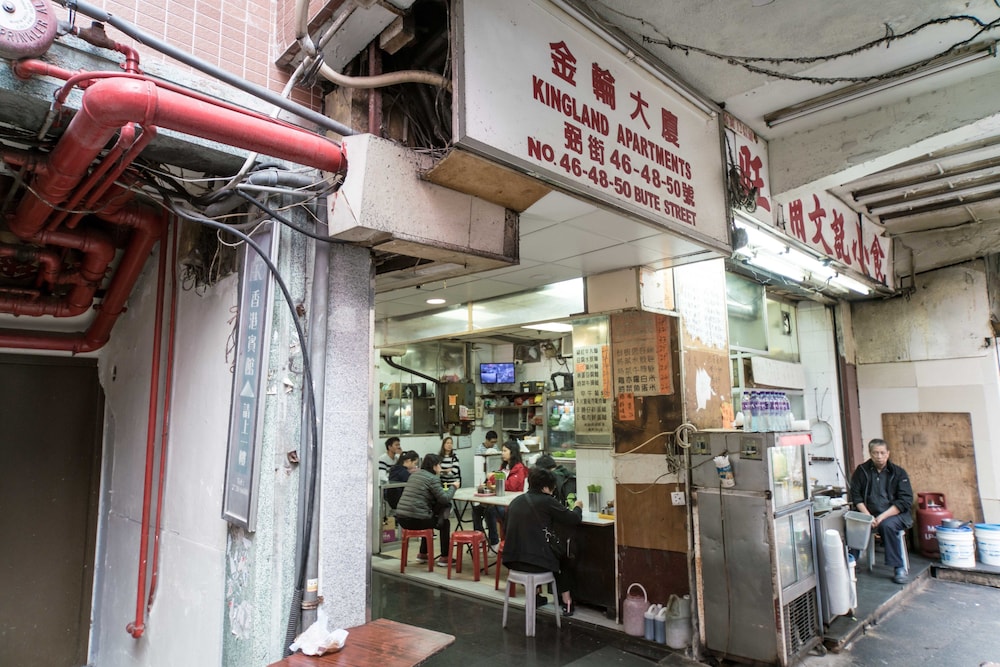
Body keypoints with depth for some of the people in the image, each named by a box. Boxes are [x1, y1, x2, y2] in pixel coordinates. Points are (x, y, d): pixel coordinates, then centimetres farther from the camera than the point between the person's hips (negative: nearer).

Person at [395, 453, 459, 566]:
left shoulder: (414, 474, 16)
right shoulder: (432, 478, -9)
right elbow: (444, 499, -11)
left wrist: (444, 488, 17)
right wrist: (453, 487, 6)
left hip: (401, 518, 8)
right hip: (415, 520, -8)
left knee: (430, 518, 34)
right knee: (445, 523, 16)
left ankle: (422, 554, 38)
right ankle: (444, 557, 19)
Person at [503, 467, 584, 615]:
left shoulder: (515, 501, 8)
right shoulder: (546, 501, -10)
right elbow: (574, 519, -3)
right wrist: (578, 507, 19)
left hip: (511, 560, 6)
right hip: (534, 562, -6)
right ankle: (567, 602, 33)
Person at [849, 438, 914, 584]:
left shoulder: (898, 473, 1)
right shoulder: (861, 471, 5)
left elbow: (905, 501, -6)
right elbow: (856, 496, 2)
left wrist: (882, 517, -17)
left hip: (894, 514, -1)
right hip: (868, 513, 1)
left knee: (887, 525, -34)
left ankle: (899, 568, -18)